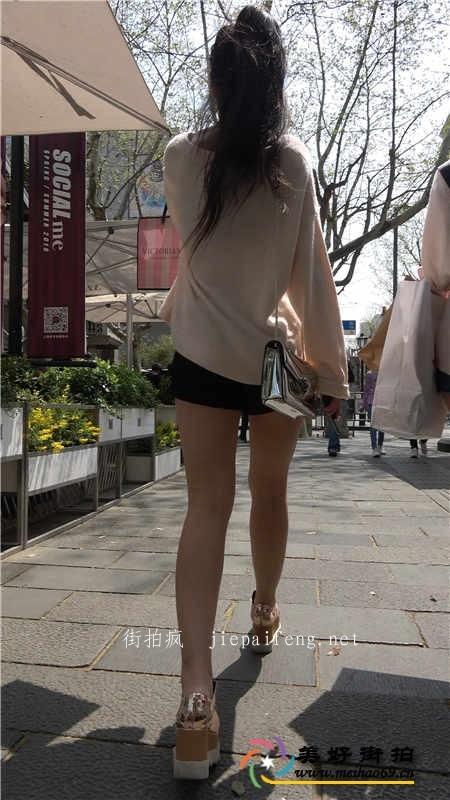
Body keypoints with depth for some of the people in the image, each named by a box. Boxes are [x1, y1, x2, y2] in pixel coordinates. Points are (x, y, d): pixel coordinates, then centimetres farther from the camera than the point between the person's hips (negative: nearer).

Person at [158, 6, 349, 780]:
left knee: (207, 504, -1)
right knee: (270, 492, 18)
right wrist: (331, 362, 0)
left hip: (201, 352, 1)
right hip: (274, 355, 0)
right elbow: (311, 272, -8)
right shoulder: (294, 161, -7)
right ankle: (265, 612, 41)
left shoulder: (179, 157, -1)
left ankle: (195, 693, -9)